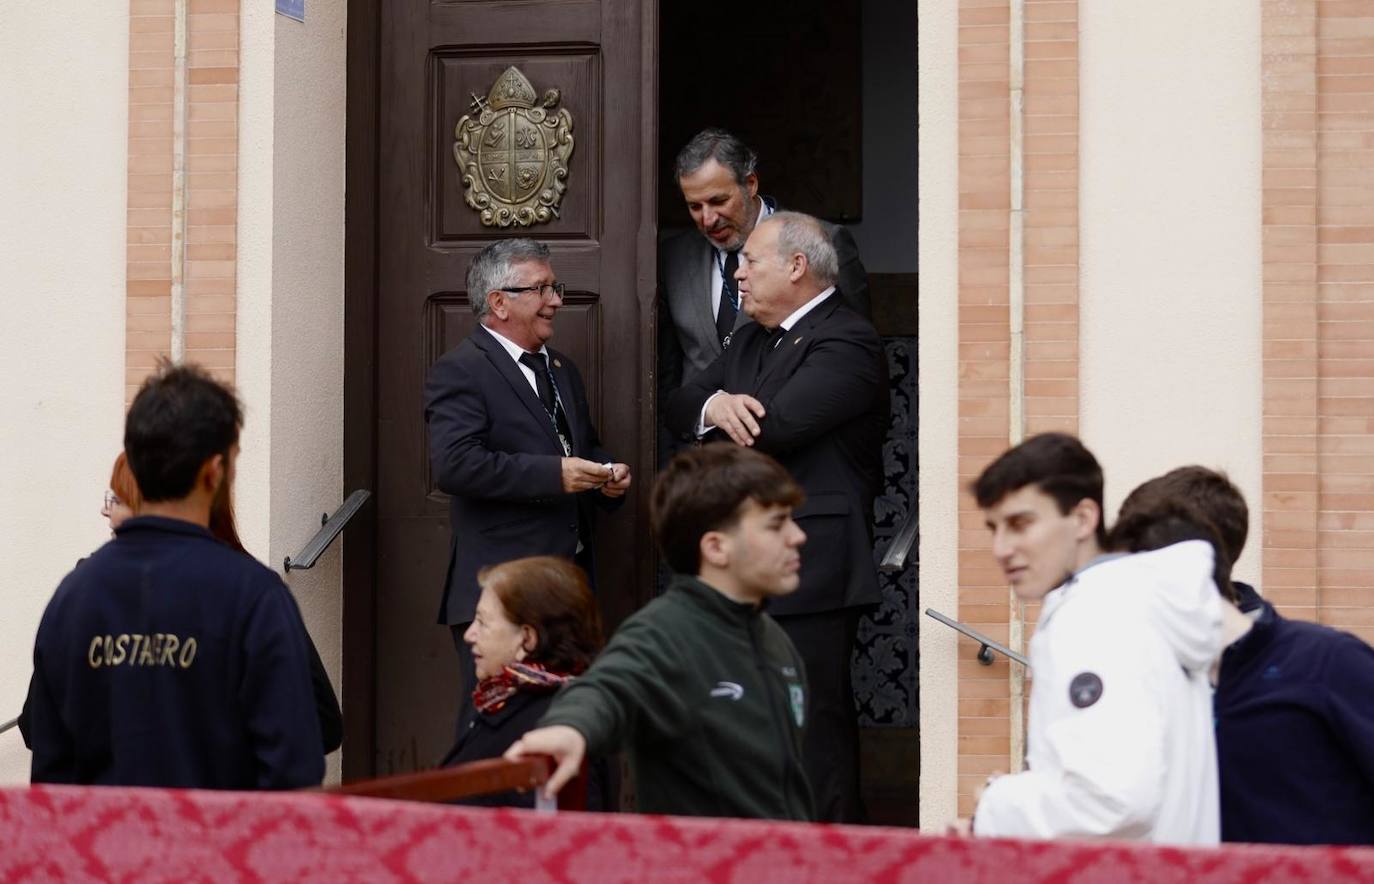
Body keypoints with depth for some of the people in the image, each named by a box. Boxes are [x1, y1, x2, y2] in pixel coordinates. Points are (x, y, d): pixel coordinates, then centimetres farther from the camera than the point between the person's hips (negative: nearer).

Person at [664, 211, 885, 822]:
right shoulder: (751, 340, 20)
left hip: (812, 572, -9)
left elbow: (771, 429, -21)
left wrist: (717, 425, 1)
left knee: (812, 721, -8)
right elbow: (680, 406, 13)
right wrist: (715, 405, -12)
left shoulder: (845, 343, -11)